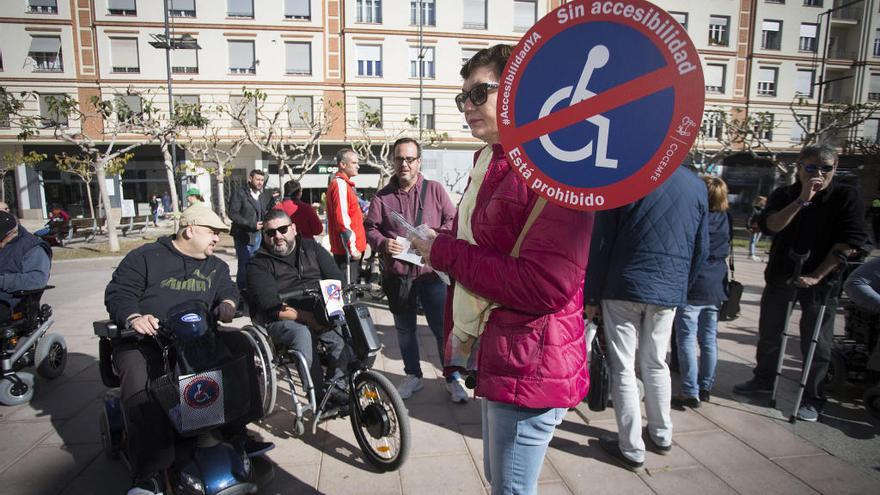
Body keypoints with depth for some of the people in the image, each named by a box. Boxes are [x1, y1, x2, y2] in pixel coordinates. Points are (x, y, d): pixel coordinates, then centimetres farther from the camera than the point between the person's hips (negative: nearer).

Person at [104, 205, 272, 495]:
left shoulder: (215, 266, 20)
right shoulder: (145, 257, 5)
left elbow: (227, 290, 13)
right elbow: (118, 293, -2)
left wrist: (227, 303, -12)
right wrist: (133, 318, -22)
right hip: (144, 341, -3)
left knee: (240, 348, -18)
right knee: (138, 382, -32)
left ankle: (237, 434, -14)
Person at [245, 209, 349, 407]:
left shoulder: (311, 248, 11)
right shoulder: (258, 264, -1)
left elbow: (337, 280, 3)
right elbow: (271, 307, -14)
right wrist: (309, 318, -25)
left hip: (320, 314, 3)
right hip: (281, 321, -3)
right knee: (302, 333, -34)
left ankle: (335, 385, -8)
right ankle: (320, 394, -20)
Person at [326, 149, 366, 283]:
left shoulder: (344, 184, 17)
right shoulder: (340, 184, -14)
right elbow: (342, 220, -21)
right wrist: (352, 248, -20)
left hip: (350, 249, 10)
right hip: (348, 250, -10)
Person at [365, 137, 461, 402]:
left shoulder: (435, 190, 3)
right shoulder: (382, 197, 5)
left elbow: (452, 221, 3)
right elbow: (369, 228, 4)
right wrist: (383, 243, -16)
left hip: (431, 272, -2)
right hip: (396, 274, 2)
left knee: (443, 328, 2)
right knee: (404, 329, 15)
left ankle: (454, 378, 18)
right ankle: (413, 376, 32)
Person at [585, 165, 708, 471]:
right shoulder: (697, 187, 4)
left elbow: (600, 244, -10)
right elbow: (700, 249, 10)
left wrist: (591, 296, -2)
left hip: (622, 288, -4)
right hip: (669, 291, 4)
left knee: (623, 368, 6)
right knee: (656, 364, 20)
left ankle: (632, 449, 14)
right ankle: (661, 436, 33)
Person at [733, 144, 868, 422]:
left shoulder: (846, 197, -5)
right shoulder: (784, 195, 3)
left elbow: (849, 242, -12)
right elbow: (768, 226, -13)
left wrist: (817, 276, -16)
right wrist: (801, 201, -22)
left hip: (820, 280, -3)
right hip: (780, 275, 3)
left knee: (817, 343, 2)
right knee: (769, 333, 13)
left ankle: (813, 400, 15)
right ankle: (763, 380, 31)